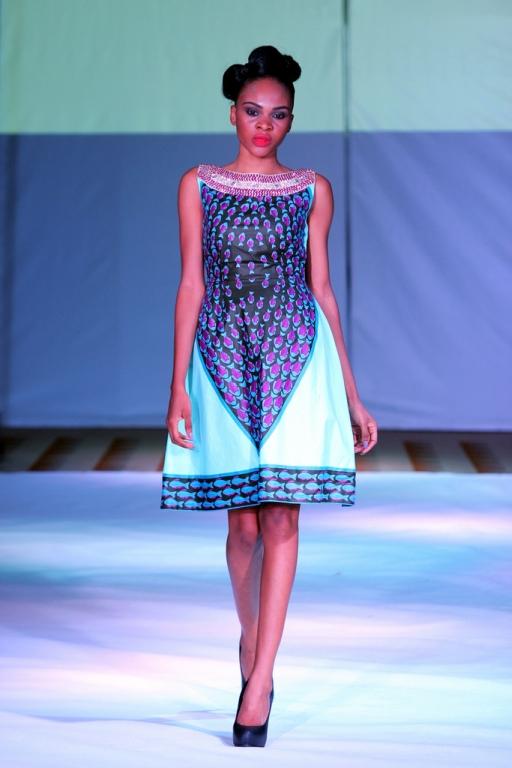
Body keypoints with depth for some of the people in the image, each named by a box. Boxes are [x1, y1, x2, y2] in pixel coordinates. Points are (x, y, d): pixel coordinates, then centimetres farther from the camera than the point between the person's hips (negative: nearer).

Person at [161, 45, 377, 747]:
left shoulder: (312, 190, 6)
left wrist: (353, 397, 7)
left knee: (281, 518, -7)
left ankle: (259, 679, -6)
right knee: (244, 521, 6)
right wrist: (178, 387, -4)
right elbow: (191, 286, 3)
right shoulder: (199, 184, 5)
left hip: (298, 358, 0)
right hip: (225, 360, 0)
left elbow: (322, 290, 8)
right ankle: (251, 640, 31)